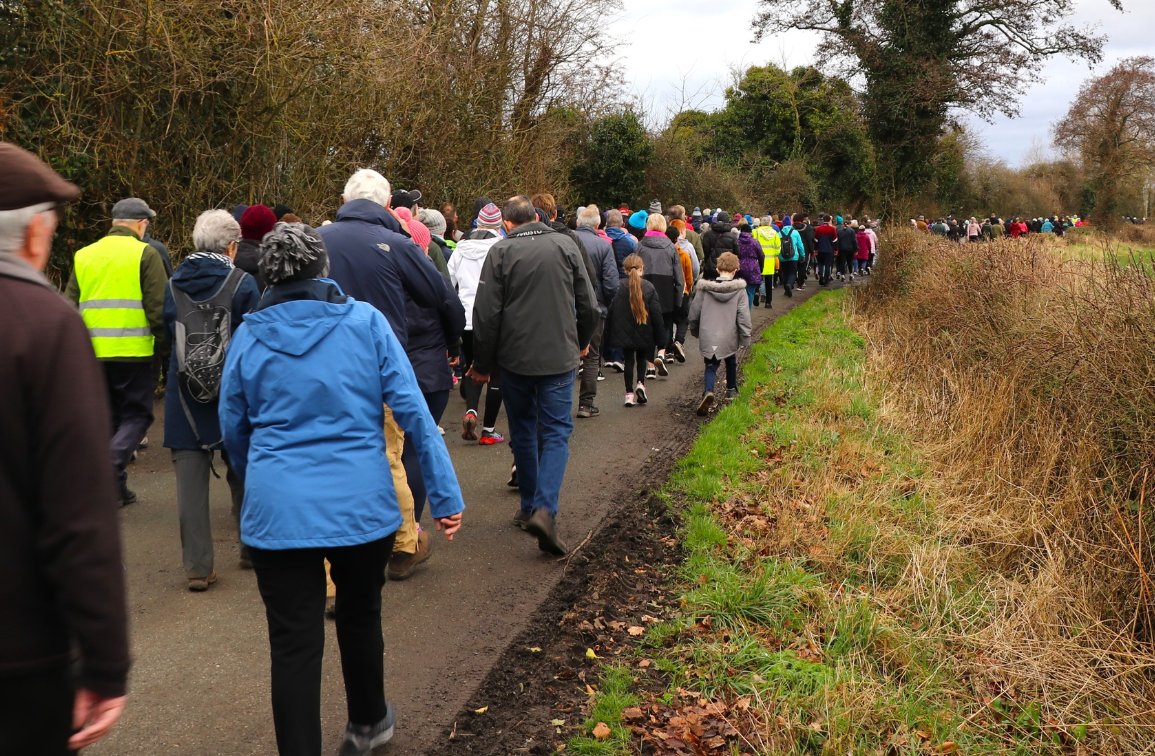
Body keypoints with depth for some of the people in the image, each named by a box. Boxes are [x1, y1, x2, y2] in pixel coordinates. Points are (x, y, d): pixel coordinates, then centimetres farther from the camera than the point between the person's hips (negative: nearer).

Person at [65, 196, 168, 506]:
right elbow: (158, 308, -11)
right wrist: (164, 348, -2)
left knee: (108, 417, 17)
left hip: (93, 354, 5)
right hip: (133, 353, -5)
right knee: (136, 414, 6)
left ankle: (114, 487, 22)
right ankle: (112, 466, -16)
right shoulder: (144, 253, -5)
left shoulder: (83, 256, 11)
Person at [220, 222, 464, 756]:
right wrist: (445, 494, -3)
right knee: (360, 615, 22)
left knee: (294, 646, 5)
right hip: (363, 505, 1)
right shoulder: (365, 320, -2)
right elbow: (413, 411, -7)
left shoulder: (250, 335, 2)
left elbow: (233, 430, 12)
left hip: (278, 512, 0)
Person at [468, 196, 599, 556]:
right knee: (556, 432, 3)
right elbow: (588, 304, 4)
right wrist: (581, 341, 22)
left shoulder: (501, 251, -4)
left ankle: (529, 506, 24)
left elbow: (486, 314, -6)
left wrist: (483, 363, 5)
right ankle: (545, 509, -15)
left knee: (523, 432, 16)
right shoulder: (566, 245, 1)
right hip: (559, 357, 0)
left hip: (514, 358, 0)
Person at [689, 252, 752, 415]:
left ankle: (708, 391, -16)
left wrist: (695, 331, 20)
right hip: (729, 338, 0)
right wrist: (745, 338, 1)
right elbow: (743, 317, -10)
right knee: (731, 362, 26)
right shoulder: (739, 290, -9)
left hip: (708, 337, 0)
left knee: (711, 366, 10)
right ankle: (731, 390, 41)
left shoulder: (704, 288, -4)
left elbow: (694, 313, 3)